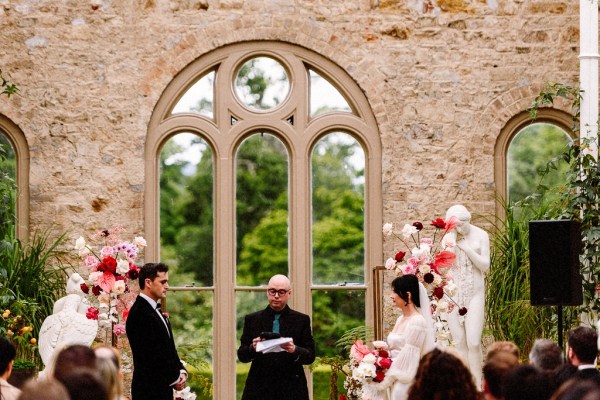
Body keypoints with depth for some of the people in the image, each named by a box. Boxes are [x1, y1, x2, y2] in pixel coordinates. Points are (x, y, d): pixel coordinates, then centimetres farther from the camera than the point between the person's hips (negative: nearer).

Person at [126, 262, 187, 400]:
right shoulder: (140, 313, -16)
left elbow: (169, 348, 18)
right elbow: (153, 355, -19)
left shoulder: (154, 311, 16)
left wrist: (181, 372, 2)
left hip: (162, 389, 9)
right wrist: (175, 378, -9)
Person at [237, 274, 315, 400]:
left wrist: (294, 350, -19)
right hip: (259, 389, 1)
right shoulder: (252, 319, 10)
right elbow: (241, 355, 7)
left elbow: (310, 356, 3)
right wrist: (253, 348, -16)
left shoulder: (302, 320, 7)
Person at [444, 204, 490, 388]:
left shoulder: (480, 235, 0)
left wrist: (467, 248, -15)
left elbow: (485, 265, -5)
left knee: (473, 342, -11)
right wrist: (452, 238, -12)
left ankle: (477, 386, -6)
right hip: (453, 294, 2)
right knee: (459, 343, 2)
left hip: (475, 293, -2)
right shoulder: (448, 238, 2)